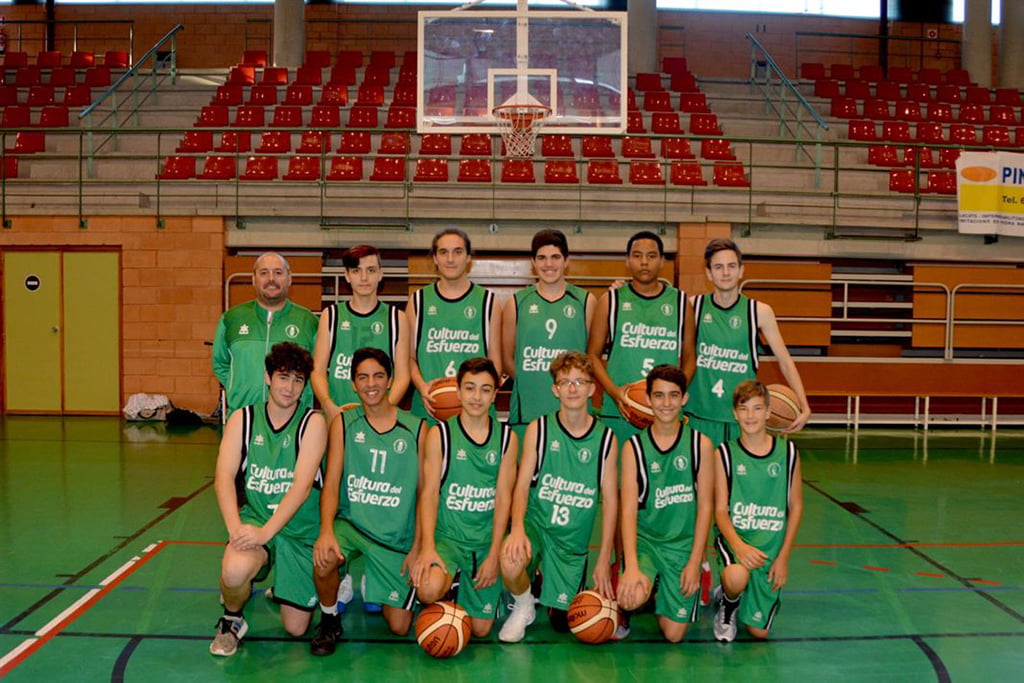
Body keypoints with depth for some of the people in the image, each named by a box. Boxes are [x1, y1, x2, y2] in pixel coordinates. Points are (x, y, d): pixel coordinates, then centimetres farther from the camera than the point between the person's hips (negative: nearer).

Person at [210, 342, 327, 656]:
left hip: (300, 528, 0)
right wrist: (235, 527, -24)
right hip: (255, 517, 0)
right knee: (235, 570, -35)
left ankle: (281, 590, 38)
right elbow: (224, 478, -8)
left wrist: (267, 530, -27)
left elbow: (302, 486, -17)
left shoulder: (312, 423, -7)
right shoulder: (242, 419, 1)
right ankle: (231, 620, 1)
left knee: (296, 628, 2)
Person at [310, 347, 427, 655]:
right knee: (323, 560, -34)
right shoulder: (343, 423, 0)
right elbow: (331, 483, -7)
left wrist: (417, 547, -5)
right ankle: (330, 621, -1)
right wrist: (326, 531, -24)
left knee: (399, 627, 0)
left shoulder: (416, 429, -1)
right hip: (351, 523, 0)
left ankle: (377, 587, 35)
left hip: (397, 536, 0)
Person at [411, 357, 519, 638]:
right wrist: (427, 547, -21)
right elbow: (429, 493, -8)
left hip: (486, 542, 2)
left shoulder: (507, 438, 2)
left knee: (481, 628, 1)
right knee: (428, 590, -31)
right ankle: (451, 583, 6)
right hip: (447, 536, -2)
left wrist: (493, 555, -7)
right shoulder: (439, 434, -3)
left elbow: (503, 498, -1)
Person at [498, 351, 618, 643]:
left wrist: (604, 560, -5)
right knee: (510, 563, -34)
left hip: (573, 541, 2)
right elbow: (522, 485, -7)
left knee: (562, 622, 4)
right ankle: (523, 606, 1)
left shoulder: (606, 438, -3)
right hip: (535, 523, -1)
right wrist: (517, 528, -26)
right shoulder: (538, 429, -4)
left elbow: (610, 500, -1)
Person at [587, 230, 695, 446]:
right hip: (618, 412, -1)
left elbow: (689, 358, 13)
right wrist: (614, 391, -9)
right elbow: (593, 354, 6)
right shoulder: (610, 301, 6)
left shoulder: (679, 302, 10)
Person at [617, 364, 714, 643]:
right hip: (644, 539, 0)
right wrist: (631, 566, -23)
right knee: (632, 598, -29)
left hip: (683, 544, 1)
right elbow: (628, 509, -10)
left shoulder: (700, 444, -2)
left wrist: (695, 561, -8)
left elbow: (705, 506, -1)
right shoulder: (633, 447, -3)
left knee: (673, 634, -4)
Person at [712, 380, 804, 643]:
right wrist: (738, 545, -24)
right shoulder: (725, 453, -4)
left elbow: (796, 506, 5)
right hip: (734, 537, -2)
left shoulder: (788, 452, 0)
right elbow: (720, 509, -6)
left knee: (759, 630, 2)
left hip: (771, 545, 2)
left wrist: (783, 556, -2)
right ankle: (727, 608, 1)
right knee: (737, 577, -37)